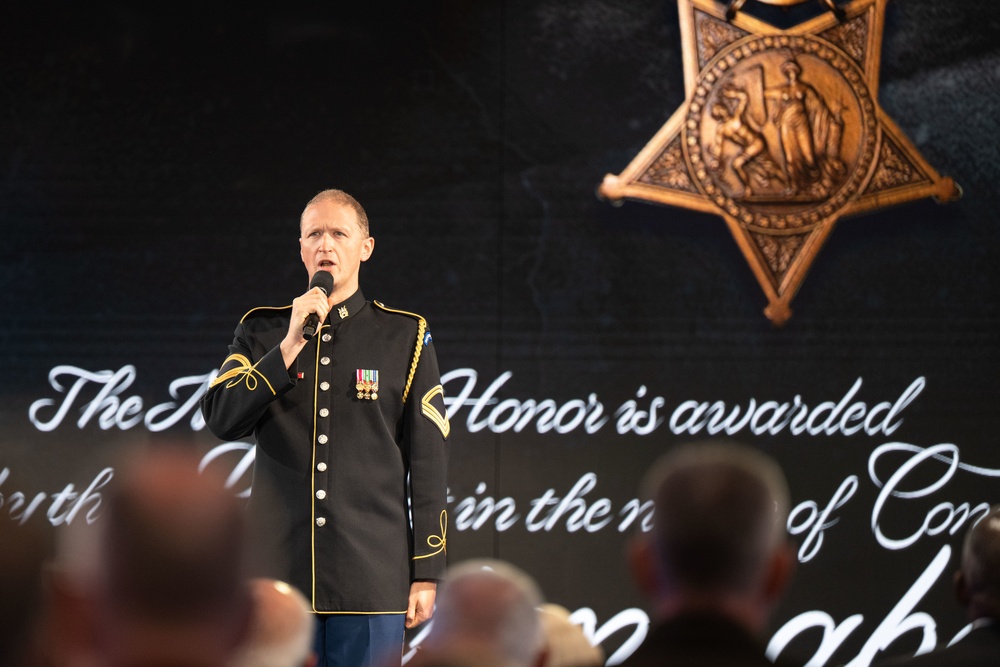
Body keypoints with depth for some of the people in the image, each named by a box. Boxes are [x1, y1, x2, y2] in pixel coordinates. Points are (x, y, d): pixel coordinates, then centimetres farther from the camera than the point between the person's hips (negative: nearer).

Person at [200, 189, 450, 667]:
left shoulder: (404, 336, 7)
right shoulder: (262, 332, 11)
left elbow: (427, 462, 4)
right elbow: (220, 420, -4)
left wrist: (425, 574, -1)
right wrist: (290, 346, -13)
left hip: (371, 575, -1)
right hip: (279, 573, 1)